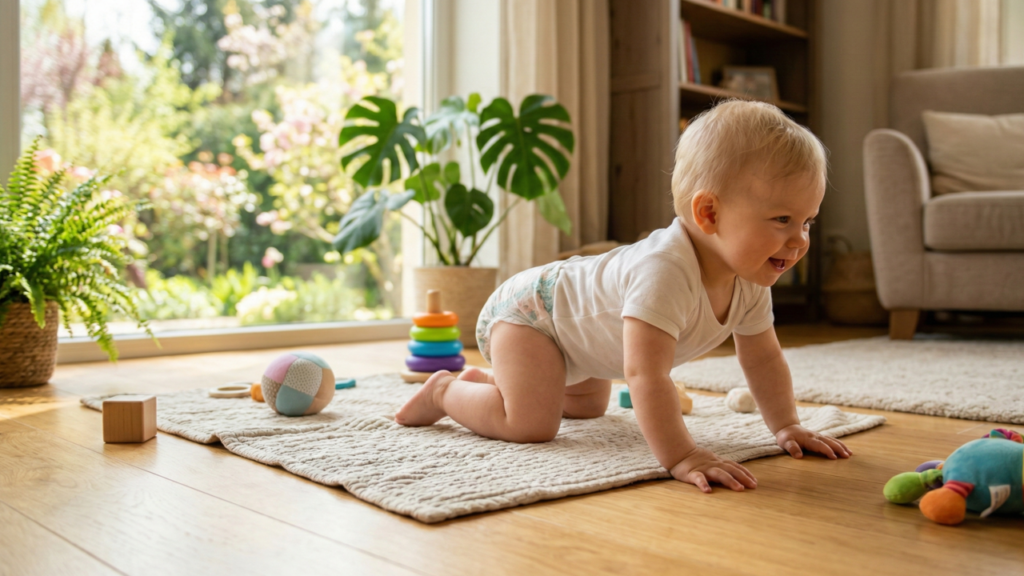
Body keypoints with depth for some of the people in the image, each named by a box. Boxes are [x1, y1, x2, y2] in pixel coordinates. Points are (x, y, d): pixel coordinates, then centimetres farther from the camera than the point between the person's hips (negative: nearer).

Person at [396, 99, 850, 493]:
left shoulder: (750, 283, -15)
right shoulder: (664, 272, -44)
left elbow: (763, 358, -1)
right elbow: (645, 374, -49)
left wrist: (786, 426, -6)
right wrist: (680, 456, -51)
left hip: (579, 322, 9)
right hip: (529, 309, -9)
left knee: (590, 406, 30)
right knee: (531, 424, -26)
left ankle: (483, 380, 42)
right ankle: (445, 391, 2)